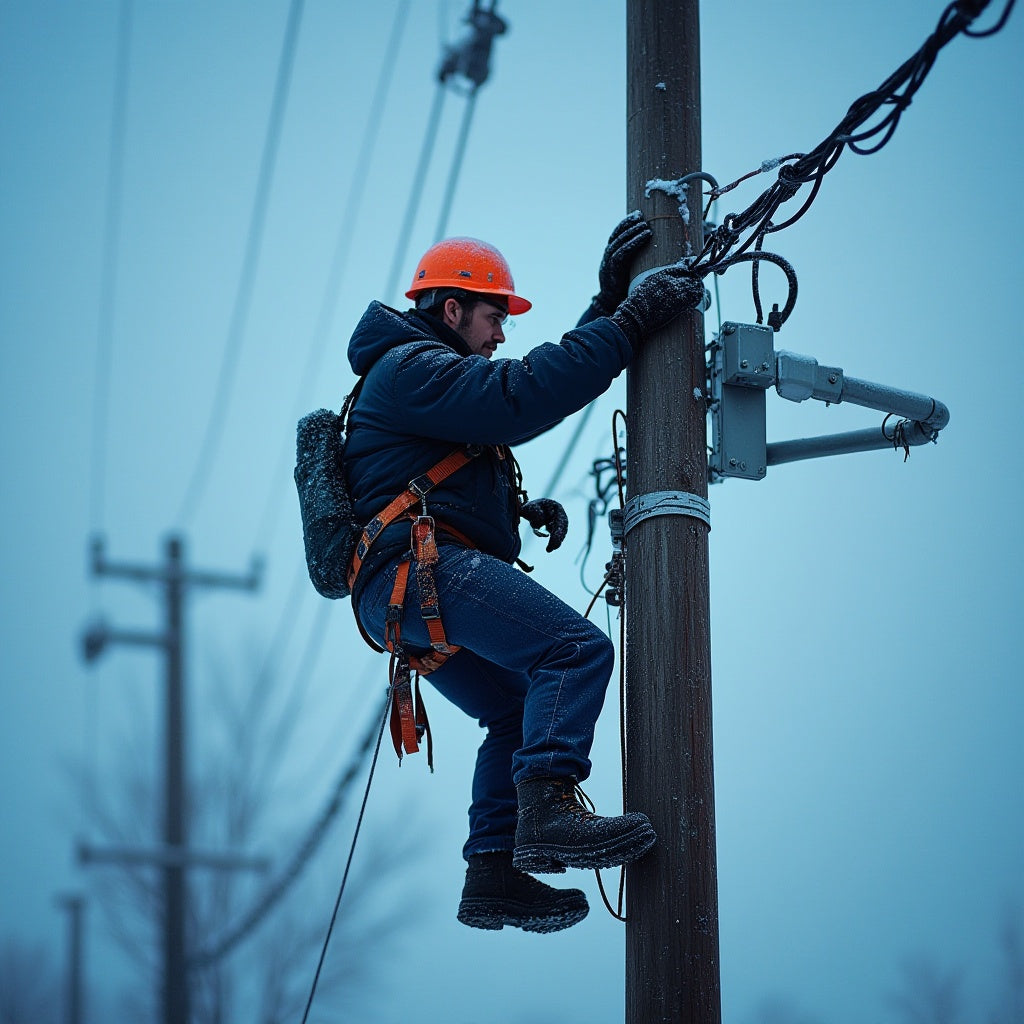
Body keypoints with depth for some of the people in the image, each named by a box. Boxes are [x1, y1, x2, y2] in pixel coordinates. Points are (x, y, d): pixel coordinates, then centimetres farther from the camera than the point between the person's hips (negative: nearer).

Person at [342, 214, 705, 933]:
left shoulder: (428, 376, 32)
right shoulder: (411, 368, -2)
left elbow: (555, 377, 32)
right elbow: (523, 397, -17)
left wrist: (609, 300, 26)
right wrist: (630, 323, -16)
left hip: (406, 599, 11)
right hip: (422, 564, -11)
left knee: (519, 709, 15)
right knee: (575, 648, -22)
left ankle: (493, 875, 7)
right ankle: (548, 811, -36)